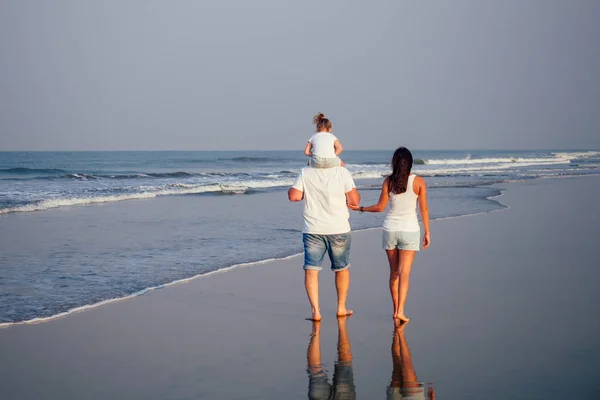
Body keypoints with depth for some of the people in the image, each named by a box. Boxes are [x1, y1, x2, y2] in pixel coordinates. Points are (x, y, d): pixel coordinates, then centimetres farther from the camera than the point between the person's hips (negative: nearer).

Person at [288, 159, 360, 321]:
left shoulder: (305, 173, -4)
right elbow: (354, 200, -10)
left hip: (312, 230, 0)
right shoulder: (342, 172, -8)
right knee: (342, 268, 17)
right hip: (338, 229, 0)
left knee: (311, 270, 3)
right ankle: (341, 308, 26)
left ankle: (316, 310, -6)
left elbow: (294, 196, -5)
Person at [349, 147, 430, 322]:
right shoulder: (418, 181, -6)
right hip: (409, 230, -2)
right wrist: (427, 232, 3)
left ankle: (396, 310, 18)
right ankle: (400, 311, -13)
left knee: (394, 272, 13)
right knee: (404, 273, -3)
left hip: (390, 229, 2)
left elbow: (380, 207, 1)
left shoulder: (388, 181, -2)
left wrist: (360, 208, 16)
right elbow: (424, 209, -4)